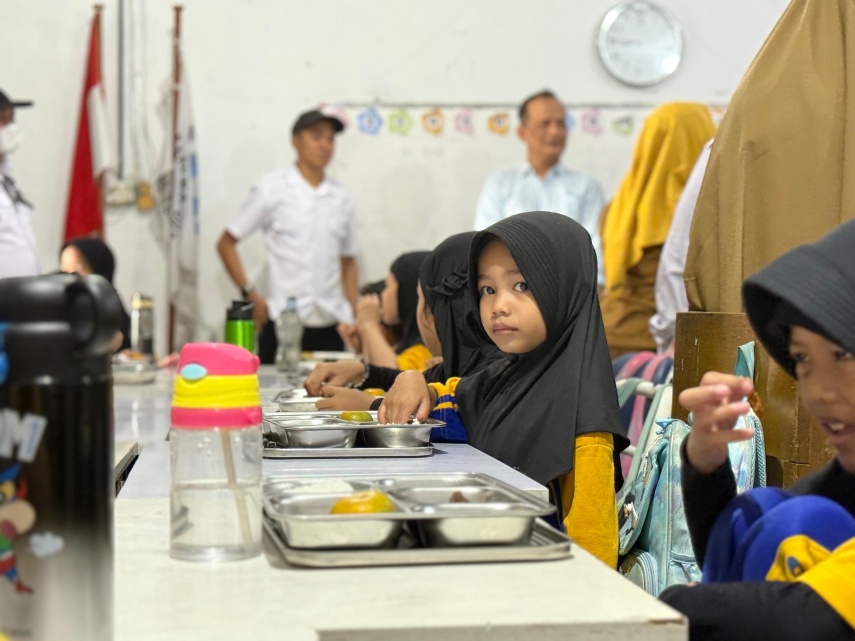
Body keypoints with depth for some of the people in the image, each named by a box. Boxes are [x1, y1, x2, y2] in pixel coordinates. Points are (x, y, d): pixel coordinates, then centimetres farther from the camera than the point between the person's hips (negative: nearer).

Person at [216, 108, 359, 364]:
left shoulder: (342, 199, 12)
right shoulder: (271, 189, 4)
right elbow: (226, 244, 7)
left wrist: (353, 318, 10)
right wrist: (250, 294, -3)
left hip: (330, 327, 3)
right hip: (281, 324, -3)